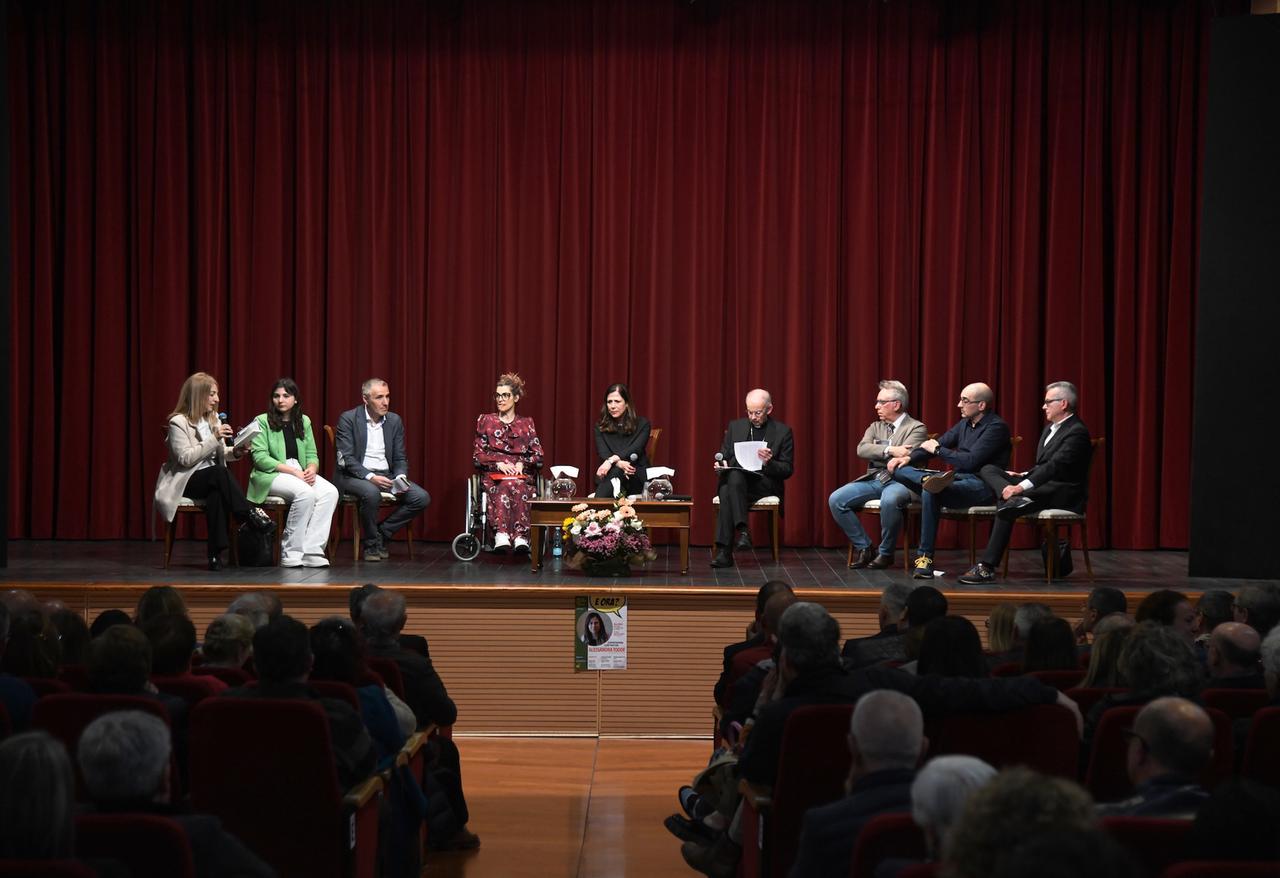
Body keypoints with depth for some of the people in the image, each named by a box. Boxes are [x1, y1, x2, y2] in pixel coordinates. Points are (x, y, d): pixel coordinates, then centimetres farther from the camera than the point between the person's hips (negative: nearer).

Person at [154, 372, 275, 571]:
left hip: (211, 480, 5)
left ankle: (216, 553, -38)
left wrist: (235, 453, -3)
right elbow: (185, 458, -18)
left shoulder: (213, 418, 13)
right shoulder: (178, 422, -8)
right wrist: (214, 439, -22)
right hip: (186, 481, -5)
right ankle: (250, 515, -31)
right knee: (219, 472, -36)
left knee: (216, 494, -34)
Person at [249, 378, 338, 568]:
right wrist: (293, 471, -17)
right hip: (271, 475, -5)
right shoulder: (262, 421, 2)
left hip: (301, 474, 5)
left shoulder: (304, 422, 17)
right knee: (306, 493, -34)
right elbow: (260, 457, -9)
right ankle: (291, 552, -25)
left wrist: (312, 468, -11)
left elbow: (312, 455, 15)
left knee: (330, 492, -25)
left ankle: (311, 550, -29)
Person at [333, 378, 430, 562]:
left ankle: (382, 533, -1)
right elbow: (346, 458, -12)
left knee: (422, 498, -16)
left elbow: (400, 458, 10)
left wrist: (401, 477, -12)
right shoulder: (348, 419, -6)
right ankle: (371, 544, -14)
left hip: (386, 475, 5)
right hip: (355, 476, -5)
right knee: (371, 493, -38)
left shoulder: (395, 421, 9)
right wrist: (370, 477, -26)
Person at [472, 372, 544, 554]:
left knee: (516, 486, -37)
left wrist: (522, 464, -7)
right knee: (506, 486, -37)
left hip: (522, 475, 0)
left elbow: (538, 456, 13)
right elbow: (478, 455, 10)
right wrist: (498, 464, -7)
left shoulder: (526, 424, 19)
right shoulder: (485, 421, 17)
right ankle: (520, 536, -56)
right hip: (493, 476, 0)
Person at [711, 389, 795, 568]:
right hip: (736, 480, 3)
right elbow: (724, 457, 17)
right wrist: (721, 465, -8)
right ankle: (742, 530, -40)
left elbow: (787, 470, 4)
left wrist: (769, 463, -17)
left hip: (765, 484, -3)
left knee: (729, 489, -36)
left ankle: (724, 550, -39)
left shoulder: (783, 432, 7)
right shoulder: (735, 426, 16)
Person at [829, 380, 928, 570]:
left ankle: (886, 553, -17)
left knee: (889, 501, -40)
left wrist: (877, 452, -3)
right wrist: (889, 450, -16)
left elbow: (904, 457, -14)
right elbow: (861, 449, -1)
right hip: (873, 481, 6)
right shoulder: (875, 427, 19)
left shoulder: (916, 428, 1)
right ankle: (864, 547, -2)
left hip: (899, 481, -6)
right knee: (835, 499, -16)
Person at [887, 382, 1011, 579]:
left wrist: (937, 450, -6)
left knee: (929, 492, -36)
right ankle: (930, 480, -36)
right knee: (898, 470, -3)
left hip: (981, 486, -9)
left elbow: (970, 461, -18)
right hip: (958, 479, 9)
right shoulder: (965, 423, 17)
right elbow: (939, 443, 20)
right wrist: (909, 457, 2)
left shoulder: (996, 427, -9)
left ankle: (925, 557, -31)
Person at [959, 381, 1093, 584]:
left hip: (1062, 492, -10)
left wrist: (1021, 486, -31)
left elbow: (1055, 466, -25)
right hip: (1043, 484, 10)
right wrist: (1024, 476, 5)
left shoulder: (1077, 432, -14)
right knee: (988, 470, -1)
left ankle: (987, 568, -29)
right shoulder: (1051, 427, 18)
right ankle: (1013, 497, -29)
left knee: (1006, 508, -30)